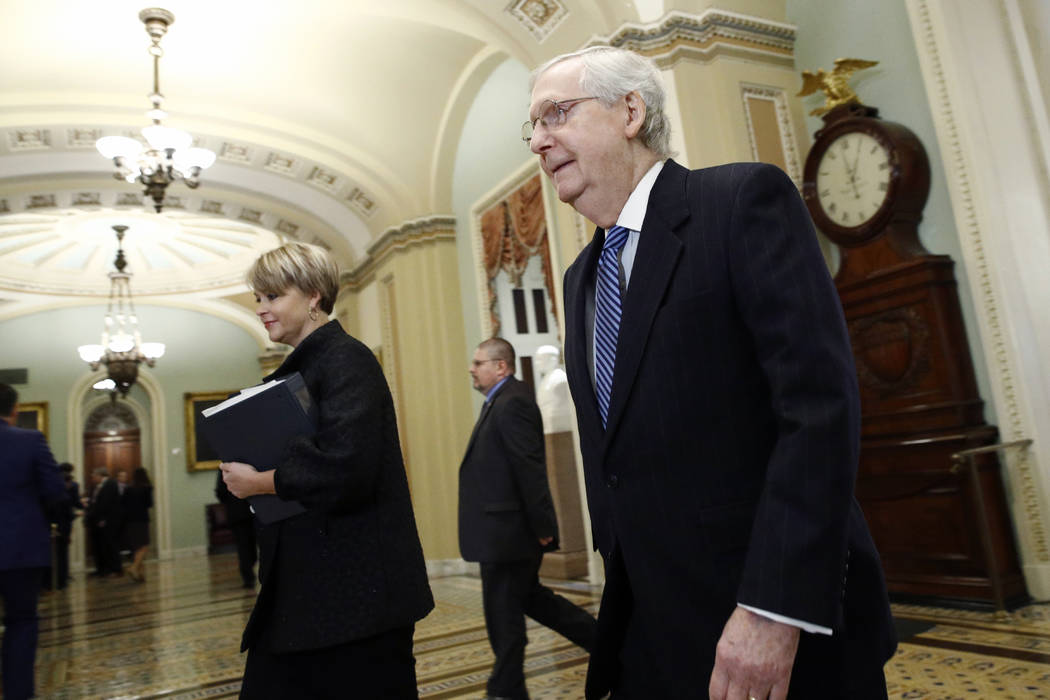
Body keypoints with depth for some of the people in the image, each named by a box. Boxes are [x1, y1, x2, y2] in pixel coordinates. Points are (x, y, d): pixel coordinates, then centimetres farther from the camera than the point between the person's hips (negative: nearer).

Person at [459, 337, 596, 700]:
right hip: (505, 530, 10)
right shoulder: (501, 401, 14)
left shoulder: (512, 403, -18)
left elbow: (531, 469, -23)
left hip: (508, 530, -10)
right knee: (527, 597, 20)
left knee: (503, 611, 4)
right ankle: (600, 639, 27)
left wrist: (541, 526, -21)